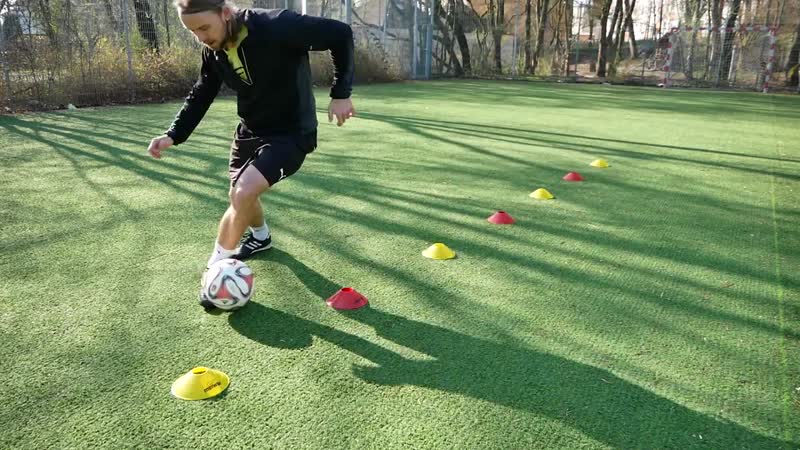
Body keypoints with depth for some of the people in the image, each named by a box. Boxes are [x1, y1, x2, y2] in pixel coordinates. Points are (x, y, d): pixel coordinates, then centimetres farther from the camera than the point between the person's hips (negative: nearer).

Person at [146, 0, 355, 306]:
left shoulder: (277, 27, -29)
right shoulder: (214, 50, -7)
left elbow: (340, 34, -21)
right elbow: (201, 95, 7)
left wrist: (341, 93, -22)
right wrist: (173, 135, -6)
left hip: (291, 132, -7)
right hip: (250, 129, 7)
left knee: (243, 193, -23)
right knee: (239, 196, 19)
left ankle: (215, 269, -3)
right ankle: (261, 237, 52)